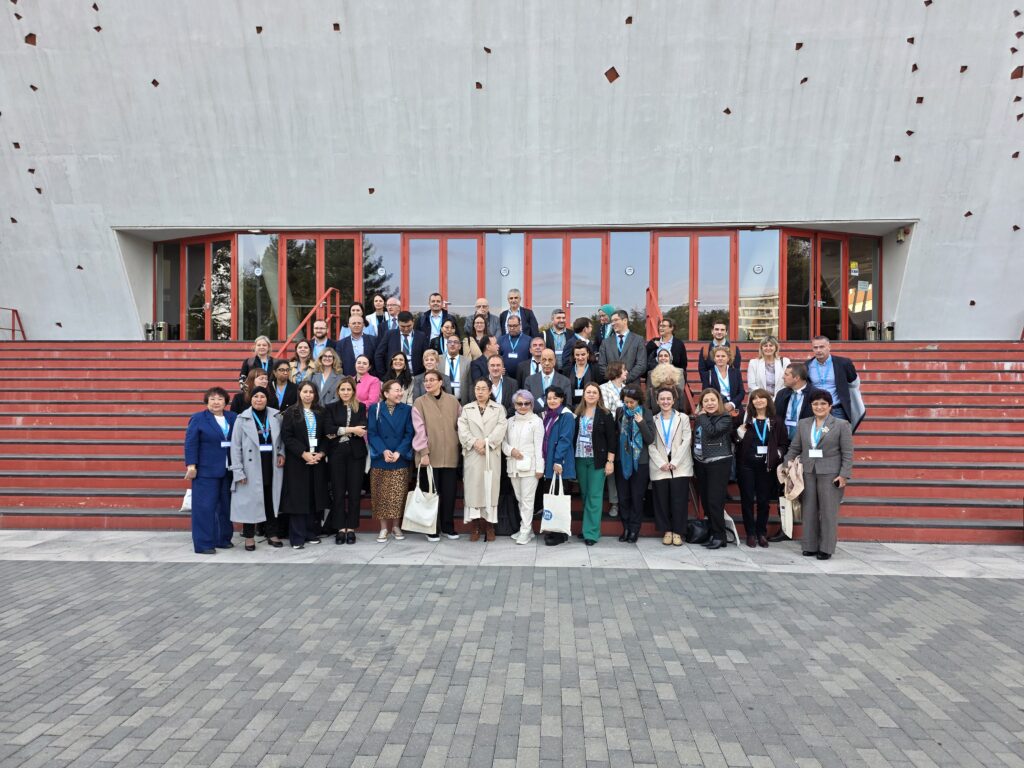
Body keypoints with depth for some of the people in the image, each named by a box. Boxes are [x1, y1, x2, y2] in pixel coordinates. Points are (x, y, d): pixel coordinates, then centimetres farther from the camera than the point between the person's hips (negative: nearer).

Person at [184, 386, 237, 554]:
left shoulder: (233, 418, 8)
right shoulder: (198, 419, -2)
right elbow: (190, 444, -7)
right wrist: (191, 465, -13)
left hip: (228, 470, 5)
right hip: (206, 470, -4)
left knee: (225, 506, 11)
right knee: (205, 507, -2)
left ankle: (223, 539, 22)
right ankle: (203, 544, 4)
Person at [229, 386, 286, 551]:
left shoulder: (276, 415, 2)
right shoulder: (242, 418, -4)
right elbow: (236, 446, -5)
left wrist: (282, 453, -5)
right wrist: (238, 471, -10)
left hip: (272, 464, 2)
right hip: (252, 465, -2)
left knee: (272, 499, 10)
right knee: (250, 499, 3)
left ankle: (272, 533, 22)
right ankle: (249, 536, 16)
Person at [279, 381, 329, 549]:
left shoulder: (320, 414, 11)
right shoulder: (291, 413, 0)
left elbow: (325, 436, 10)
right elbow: (286, 436, -7)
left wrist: (321, 453, -7)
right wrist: (303, 453, -15)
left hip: (317, 461, 4)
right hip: (297, 461, -3)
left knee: (315, 498, 5)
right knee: (298, 498, -2)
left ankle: (312, 533, 15)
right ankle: (297, 538, 3)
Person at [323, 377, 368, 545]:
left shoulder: (361, 407, 6)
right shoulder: (330, 408, 7)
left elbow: (362, 430, -8)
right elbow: (328, 429, -8)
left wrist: (339, 432, -10)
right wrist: (350, 429, -13)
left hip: (356, 453, 0)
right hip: (337, 453, 0)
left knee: (354, 491, 3)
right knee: (338, 491, 3)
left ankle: (351, 528, 11)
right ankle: (340, 528, 11)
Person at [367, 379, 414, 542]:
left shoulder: (407, 410, 1)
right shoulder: (374, 409, -1)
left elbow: (409, 434, -3)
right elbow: (371, 433, -5)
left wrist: (398, 452, -15)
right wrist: (384, 451, -18)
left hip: (400, 460, 0)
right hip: (380, 459, 0)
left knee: (398, 495, 3)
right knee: (381, 495, 4)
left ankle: (396, 526, 18)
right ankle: (383, 528, 15)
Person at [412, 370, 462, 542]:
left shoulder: (452, 401, 7)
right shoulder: (419, 402, 1)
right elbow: (419, 429, -6)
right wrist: (424, 452, -13)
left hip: (450, 455, 2)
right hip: (429, 455, -2)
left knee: (449, 492, 7)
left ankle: (448, 526, 21)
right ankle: (433, 528, 14)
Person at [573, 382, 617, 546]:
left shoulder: (605, 415, -4)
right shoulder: (577, 414, 5)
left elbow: (611, 440, -5)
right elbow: (573, 436, 9)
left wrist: (610, 461, -10)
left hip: (597, 460, -4)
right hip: (580, 459, 4)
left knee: (594, 496, -3)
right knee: (584, 495, 11)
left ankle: (591, 532, 2)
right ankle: (587, 527, 22)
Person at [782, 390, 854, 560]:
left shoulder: (842, 425, 1)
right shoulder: (803, 424, 11)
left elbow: (847, 453, -3)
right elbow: (794, 447, 14)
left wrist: (844, 475, -10)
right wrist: (788, 462, 2)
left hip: (830, 474, -3)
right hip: (807, 473, 3)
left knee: (828, 512, 2)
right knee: (809, 511, 7)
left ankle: (826, 548, 11)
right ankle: (810, 546, 16)